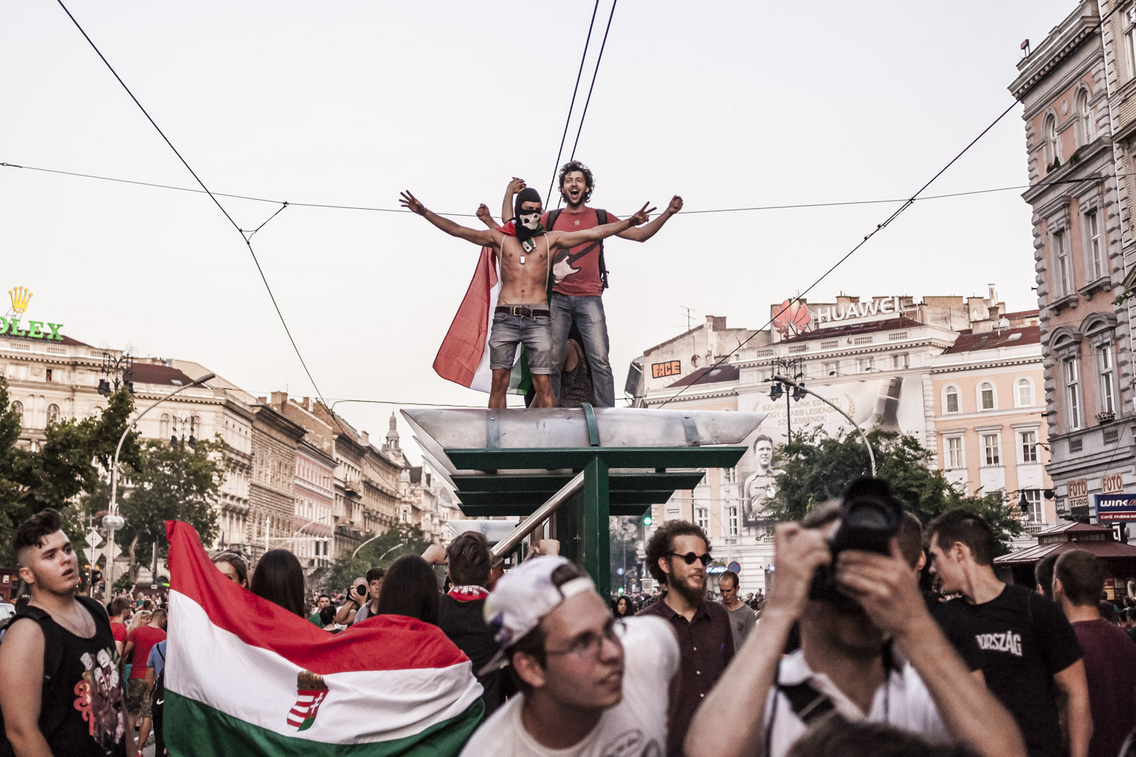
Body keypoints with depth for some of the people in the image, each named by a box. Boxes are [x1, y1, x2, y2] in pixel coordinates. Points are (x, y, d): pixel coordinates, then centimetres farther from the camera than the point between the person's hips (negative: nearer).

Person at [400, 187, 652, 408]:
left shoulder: (550, 240, 13)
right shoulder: (500, 238, 14)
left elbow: (593, 233, 9)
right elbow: (457, 230, 10)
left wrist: (629, 222, 0)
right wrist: (424, 212, 3)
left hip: (537, 318, 0)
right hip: (505, 317, 1)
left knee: (543, 384, -6)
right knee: (499, 381, -3)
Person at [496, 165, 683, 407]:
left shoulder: (600, 218, 13)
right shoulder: (551, 219, 14)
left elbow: (640, 234, 13)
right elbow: (509, 222, 18)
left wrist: (667, 213, 4)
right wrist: (509, 192, 13)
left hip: (589, 298, 0)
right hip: (557, 298, 1)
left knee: (600, 361, -10)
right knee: (552, 361, -4)